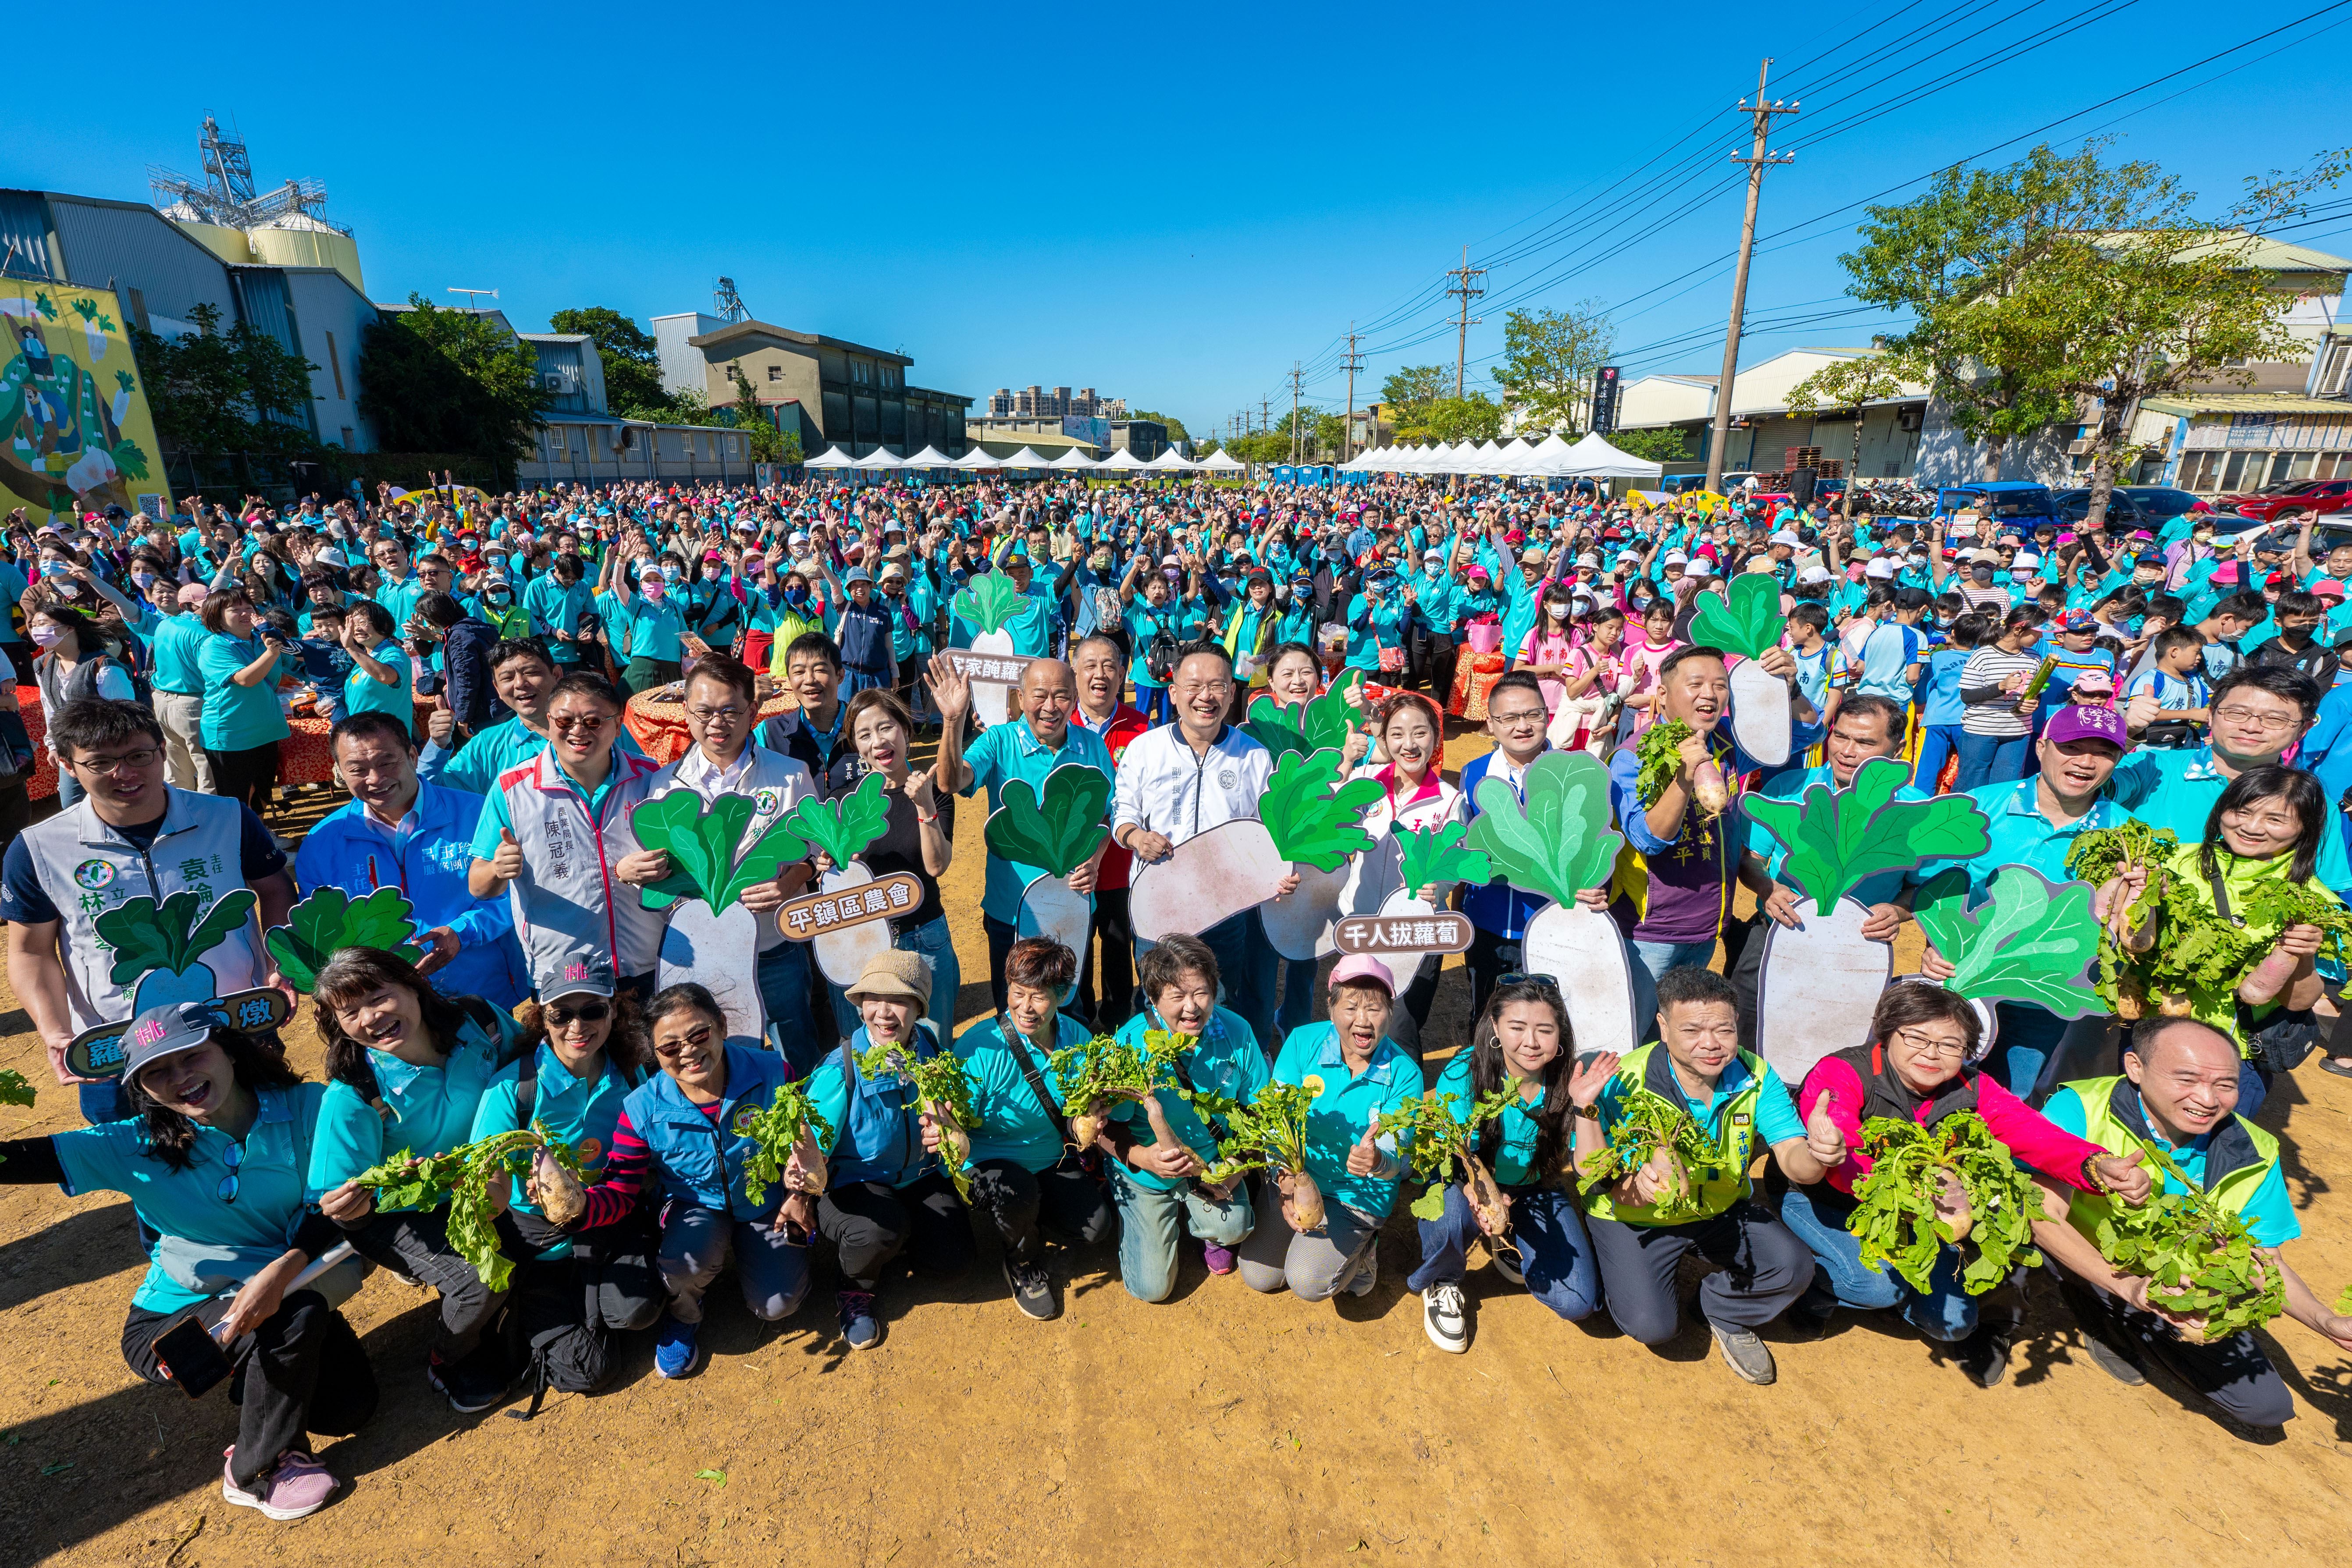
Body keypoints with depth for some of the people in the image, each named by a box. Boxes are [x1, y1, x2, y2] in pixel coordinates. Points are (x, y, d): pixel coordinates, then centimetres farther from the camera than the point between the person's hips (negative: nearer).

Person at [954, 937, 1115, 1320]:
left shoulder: (1077, 1038, -10)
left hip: (1053, 1160, 4)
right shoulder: (980, 1046, -25)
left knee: (1095, 1227, -12)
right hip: (991, 1163, -4)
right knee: (1017, 1192, -35)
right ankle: (1023, 1261, 2)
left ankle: (1035, 1208, 23)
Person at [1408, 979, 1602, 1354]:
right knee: (1453, 1215, -38)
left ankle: (1508, 1246, 20)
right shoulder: (1465, 1073, -25)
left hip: (1535, 1192, 3)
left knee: (1578, 1304, -12)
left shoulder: (1567, 1080, -18)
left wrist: (1583, 1107, -35)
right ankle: (1440, 1283, -1)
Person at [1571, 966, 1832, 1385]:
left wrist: (1815, 1155, -44)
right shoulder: (1627, 1082, -28)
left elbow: (1792, 1157, -20)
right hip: (1637, 1218, -4)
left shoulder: (1756, 1078, -14)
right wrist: (1632, 1186, -53)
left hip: (1722, 1209, 4)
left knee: (1795, 1268, -18)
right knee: (1651, 1325, -18)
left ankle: (1721, 1309, 15)